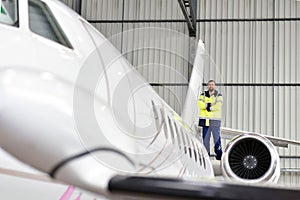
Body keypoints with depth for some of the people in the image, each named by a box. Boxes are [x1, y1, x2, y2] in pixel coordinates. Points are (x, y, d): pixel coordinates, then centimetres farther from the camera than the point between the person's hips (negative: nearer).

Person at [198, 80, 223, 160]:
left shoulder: (218, 95, 7)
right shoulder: (203, 95, 14)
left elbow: (218, 105, -9)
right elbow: (200, 103, -4)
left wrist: (210, 108, -11)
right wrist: (207, 105, -17)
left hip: (215, 119, -3)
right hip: (205, 119, 3)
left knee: (217, 137, -6)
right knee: (205, 137, 4)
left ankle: (219, 153, -1)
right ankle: (206, 153, 12)